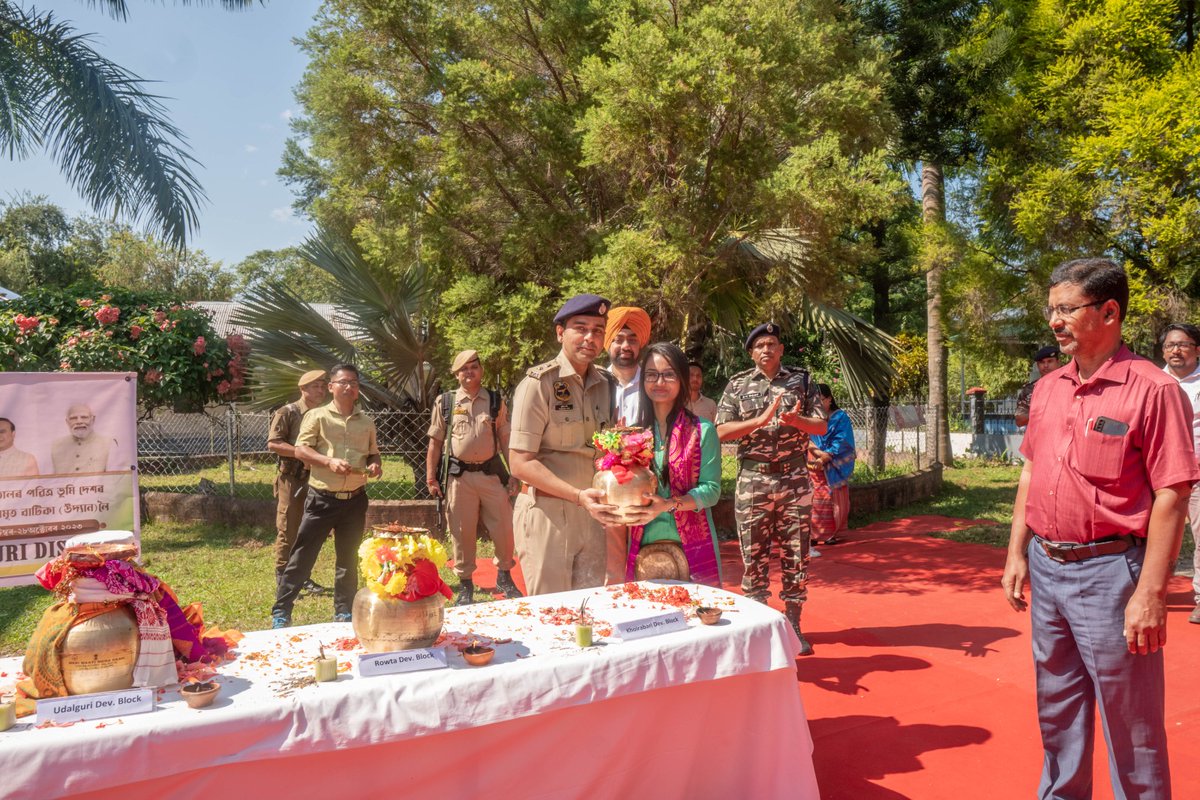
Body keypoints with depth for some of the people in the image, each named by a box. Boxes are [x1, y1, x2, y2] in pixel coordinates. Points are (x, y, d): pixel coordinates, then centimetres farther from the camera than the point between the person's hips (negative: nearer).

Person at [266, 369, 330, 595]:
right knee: (288, 532, -2)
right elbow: (273, 443, -14)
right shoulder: (287, 413, -7)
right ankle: (282, 580, 8)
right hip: (292, 480, -6)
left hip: (316, 481, 6)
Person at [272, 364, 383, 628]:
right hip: (322, 498, -4)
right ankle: (281, 611, 8)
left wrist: (376, 465, -4)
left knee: (348, 558, 12)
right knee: (302, 555, -1)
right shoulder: (317, 416, -2)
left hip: (355, 500, 4)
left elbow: (373, 454, 19)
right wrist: (329, 461, -22)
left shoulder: (367, 422, 11)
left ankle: (344, 612, 23)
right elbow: (301, 450, -8)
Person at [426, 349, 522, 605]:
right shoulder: (445, 402, 3)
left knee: (504, 528, 3)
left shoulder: (496, 402, 5)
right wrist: (431, 477, 1)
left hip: (491, 473, 1)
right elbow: (435, 441, 5)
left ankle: (504, 578, 24)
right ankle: (465, 584, 22)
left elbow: (506, 441, 7)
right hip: (459, 476, -1)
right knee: (462, 532, 7)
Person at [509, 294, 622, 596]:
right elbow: (521, 463, -14)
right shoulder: (538, 382, -9)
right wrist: (579, 496, -23)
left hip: (591, 515, 6)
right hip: (546, 513, -5)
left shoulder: (605, 385, 9)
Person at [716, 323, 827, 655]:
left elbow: (822, 426, 3)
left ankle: (793, 625, 18)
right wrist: (761, 419, -18)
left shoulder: (800, 380, 7)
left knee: (796, 555, 5)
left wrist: (794, 420, -17)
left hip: (795, 479, 1)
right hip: (753, 479, -1)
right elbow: (722, 431, -5)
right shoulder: (738, 385, 4)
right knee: (754, 556, 4)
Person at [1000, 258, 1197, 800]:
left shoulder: (1152, 389, -13)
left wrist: (1150, 594, -18)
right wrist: (1018, 553, 9)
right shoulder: (1047, 388, 7)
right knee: (1057, 710, 20)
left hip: (1108, 572, -6)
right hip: (1045, 568, 6)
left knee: (1130, 725, 7)